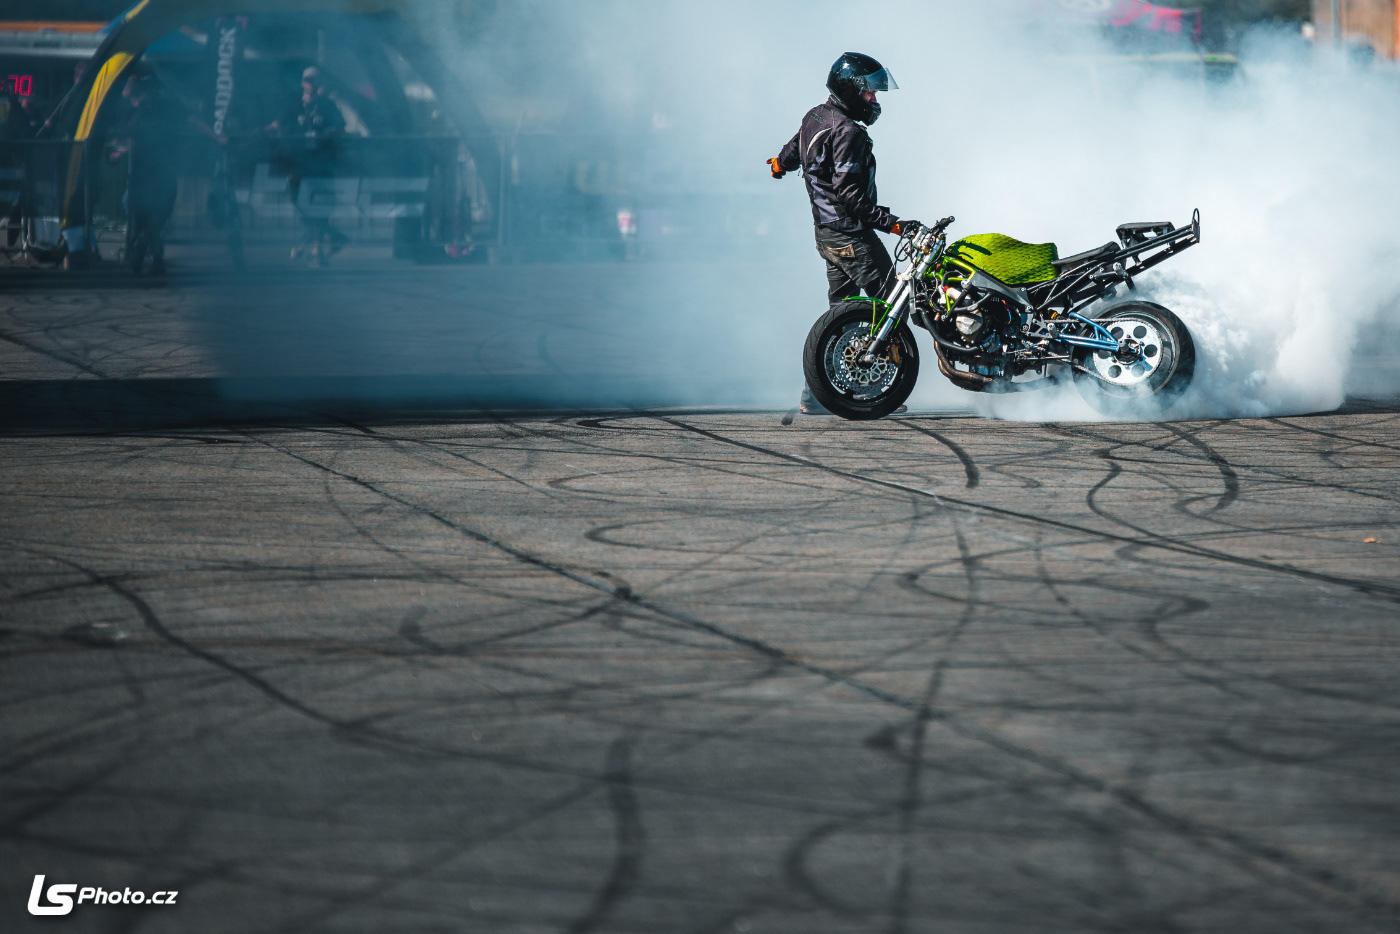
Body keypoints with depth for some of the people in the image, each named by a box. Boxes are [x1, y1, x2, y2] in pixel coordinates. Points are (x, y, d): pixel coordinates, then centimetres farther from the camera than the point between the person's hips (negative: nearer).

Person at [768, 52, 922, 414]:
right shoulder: (848, 133, -20)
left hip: (825, 231, 10)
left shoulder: (815, 116, 9)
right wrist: (892, 223, -28)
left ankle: (815, 393, 14)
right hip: (851, 235, -10)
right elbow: (849, 195, -26)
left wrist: (780, 163, 52)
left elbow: (794, 151, 29)